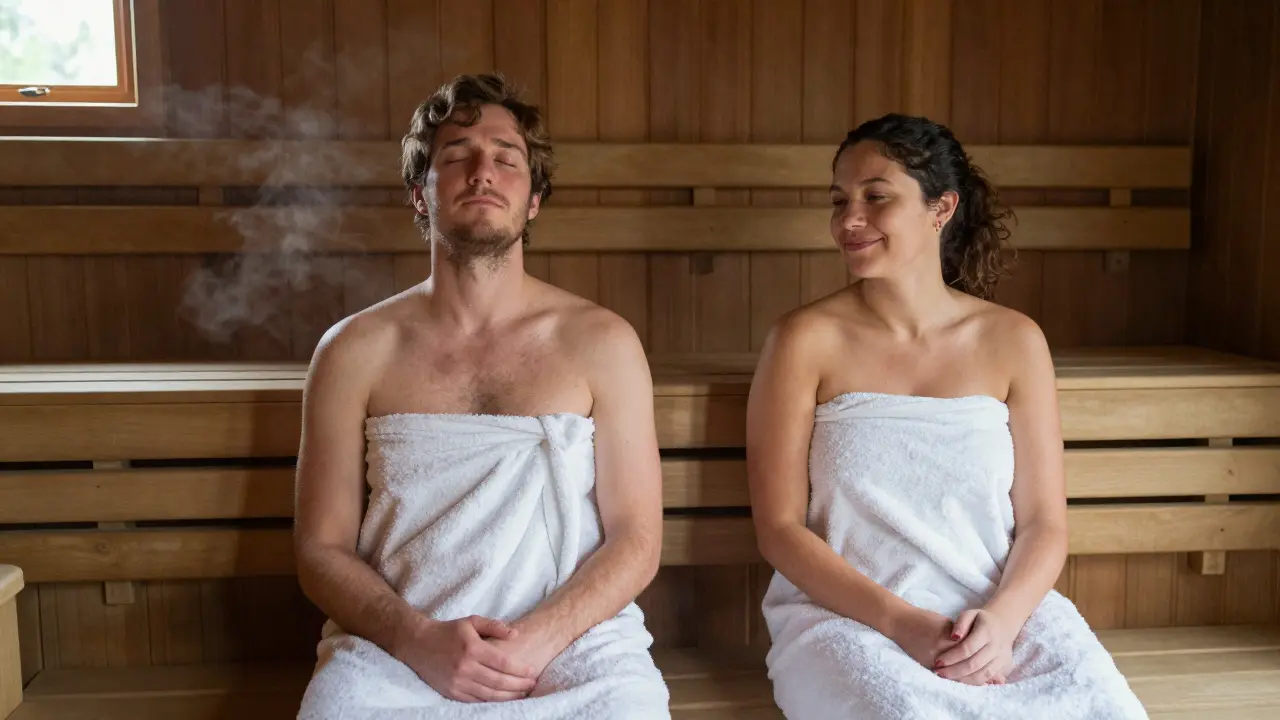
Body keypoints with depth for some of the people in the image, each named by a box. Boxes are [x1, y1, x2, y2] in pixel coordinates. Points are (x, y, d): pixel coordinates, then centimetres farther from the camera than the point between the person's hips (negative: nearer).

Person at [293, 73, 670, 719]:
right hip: (399, 643, 1)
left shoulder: (601, 343, 4)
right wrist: (419, 640, -11)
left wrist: (541, 636, -13)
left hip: (570, 638, 0)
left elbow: (636, 540, 3)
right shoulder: (356, 350, 6)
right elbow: (322, 549, 6)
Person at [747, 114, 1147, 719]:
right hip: (847, 613, -2)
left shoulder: (1013, 341, 5)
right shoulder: (805, 340, -2)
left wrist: (1001, 620, -15)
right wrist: (902, 622, -15)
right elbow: (779, 528, -4)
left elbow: (1043, 524, 5)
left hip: (998, 608, 3)